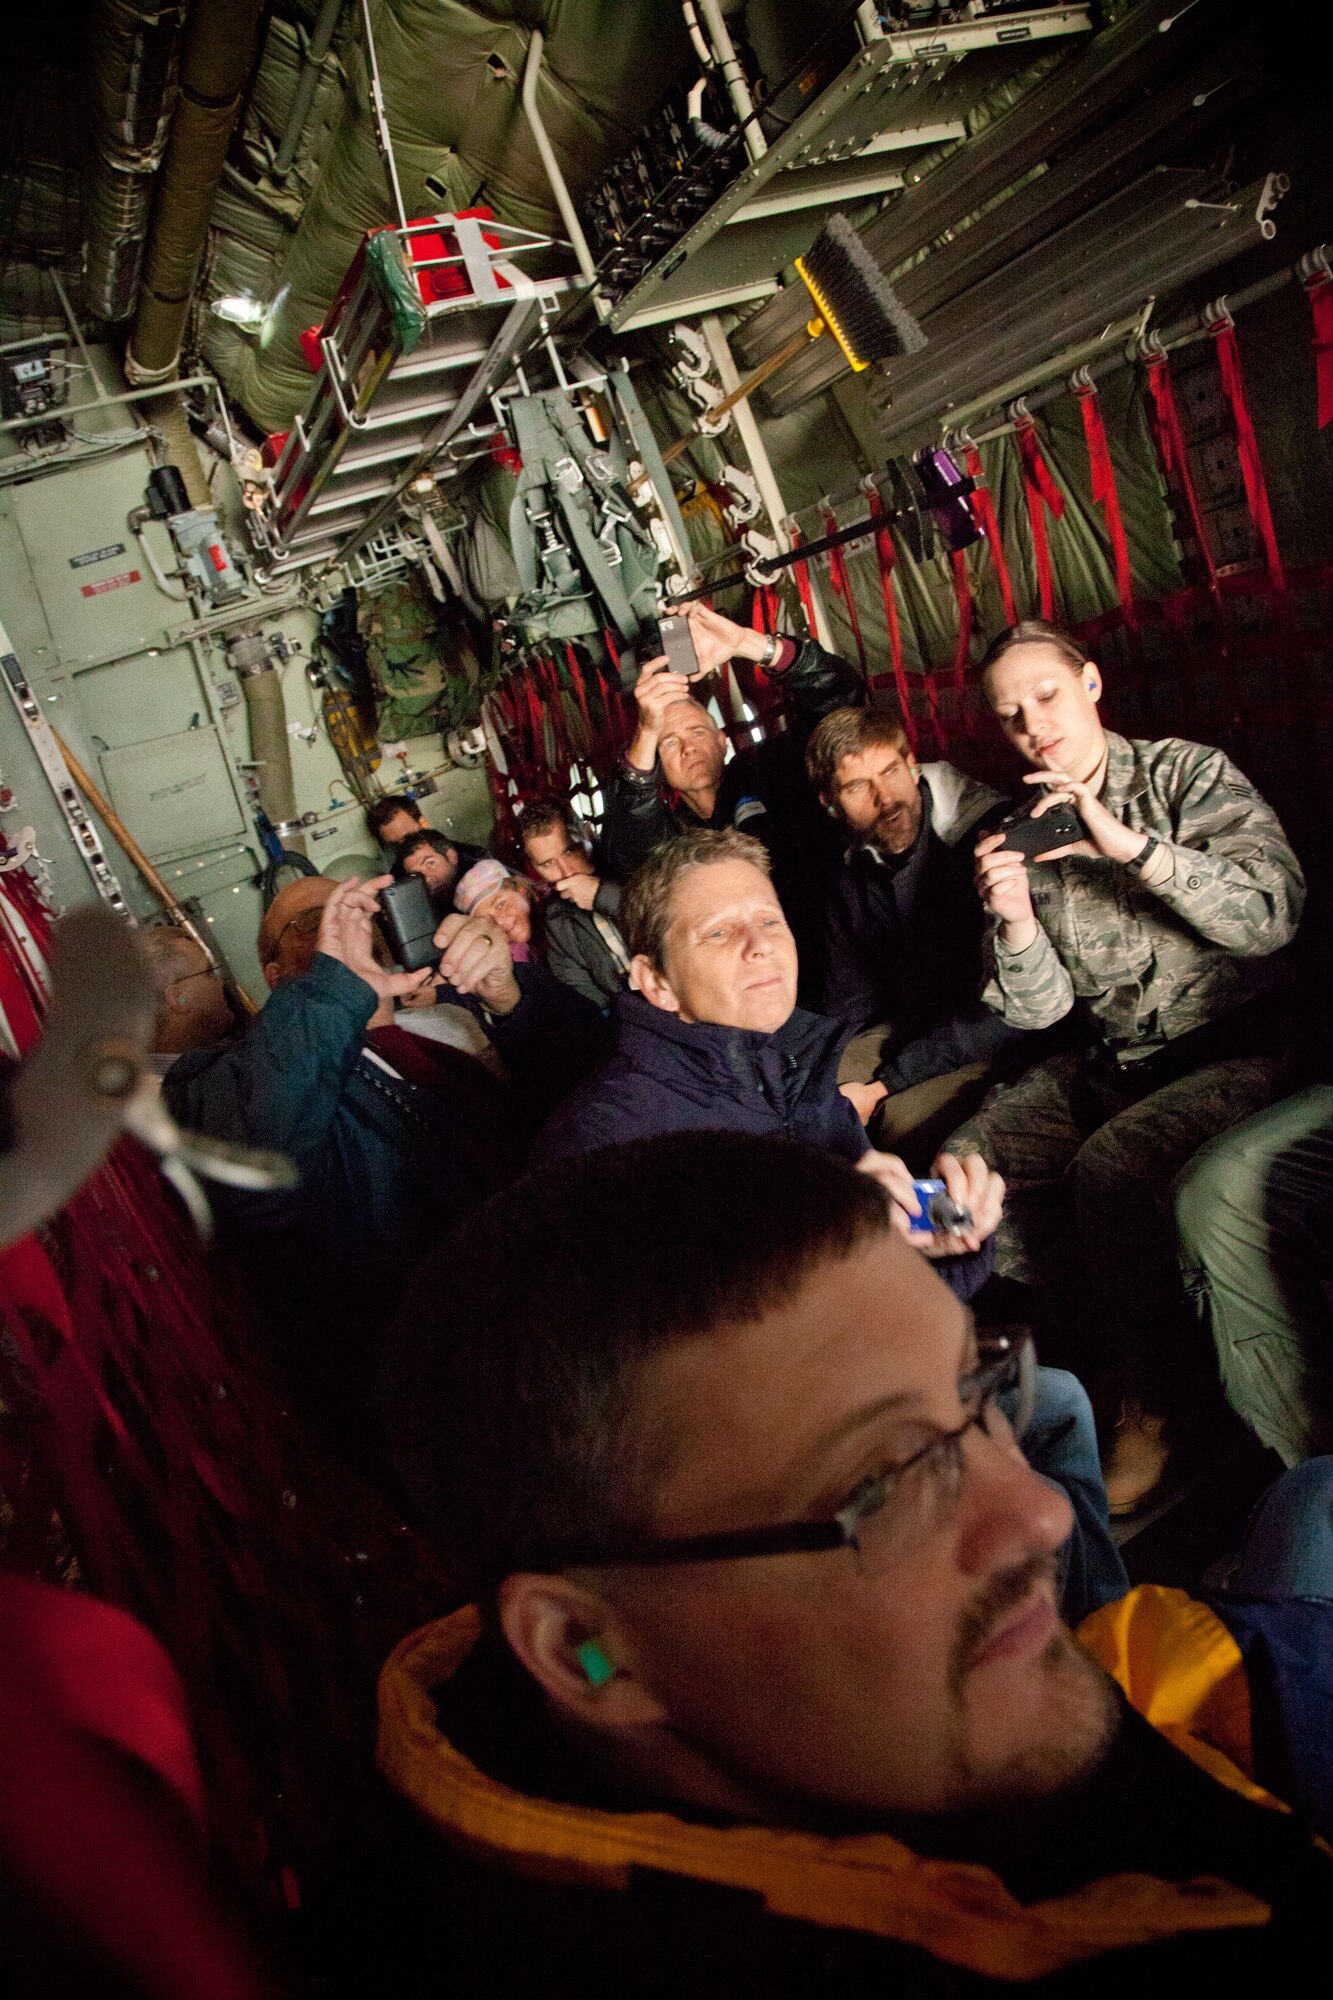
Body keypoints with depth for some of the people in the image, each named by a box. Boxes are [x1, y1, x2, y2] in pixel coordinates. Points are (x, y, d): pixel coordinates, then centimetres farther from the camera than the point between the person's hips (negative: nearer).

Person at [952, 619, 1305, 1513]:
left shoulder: (1188, 775, -4)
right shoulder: (1025, 833, 7)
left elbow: (1273, 915, -18)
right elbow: (1040, 1011, 2)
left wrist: (1130, 844, -27)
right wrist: (1014, 922, -19)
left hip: (1235, 1052, -5)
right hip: (1110, 1064, 5)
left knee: (1111, 1168, -30)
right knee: (970, 1165, -13)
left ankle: (1151, 1401, -8)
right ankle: (1105, 1345, 4)